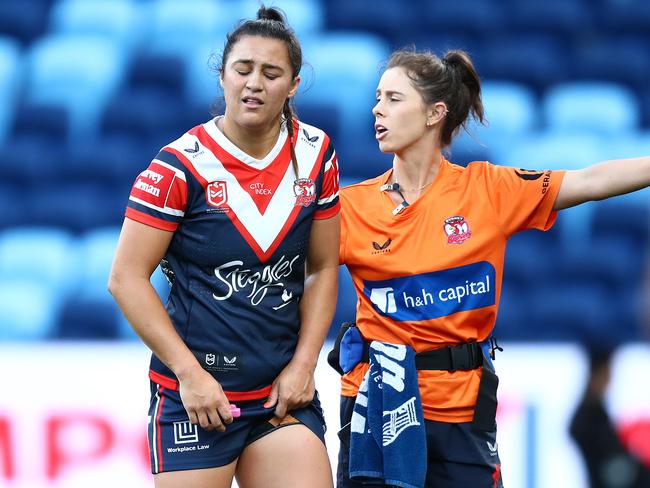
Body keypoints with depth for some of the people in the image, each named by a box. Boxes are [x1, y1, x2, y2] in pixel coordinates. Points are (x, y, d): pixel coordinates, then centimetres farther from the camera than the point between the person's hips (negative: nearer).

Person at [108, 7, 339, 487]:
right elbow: (127, 278, -9)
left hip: (283, 392, 4)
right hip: (195, 394, -3)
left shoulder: (316, 156, 3)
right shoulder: (181, 165, -9)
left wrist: (303, 365, 1)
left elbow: (323, 269, 11)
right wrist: (190, 373, -13)